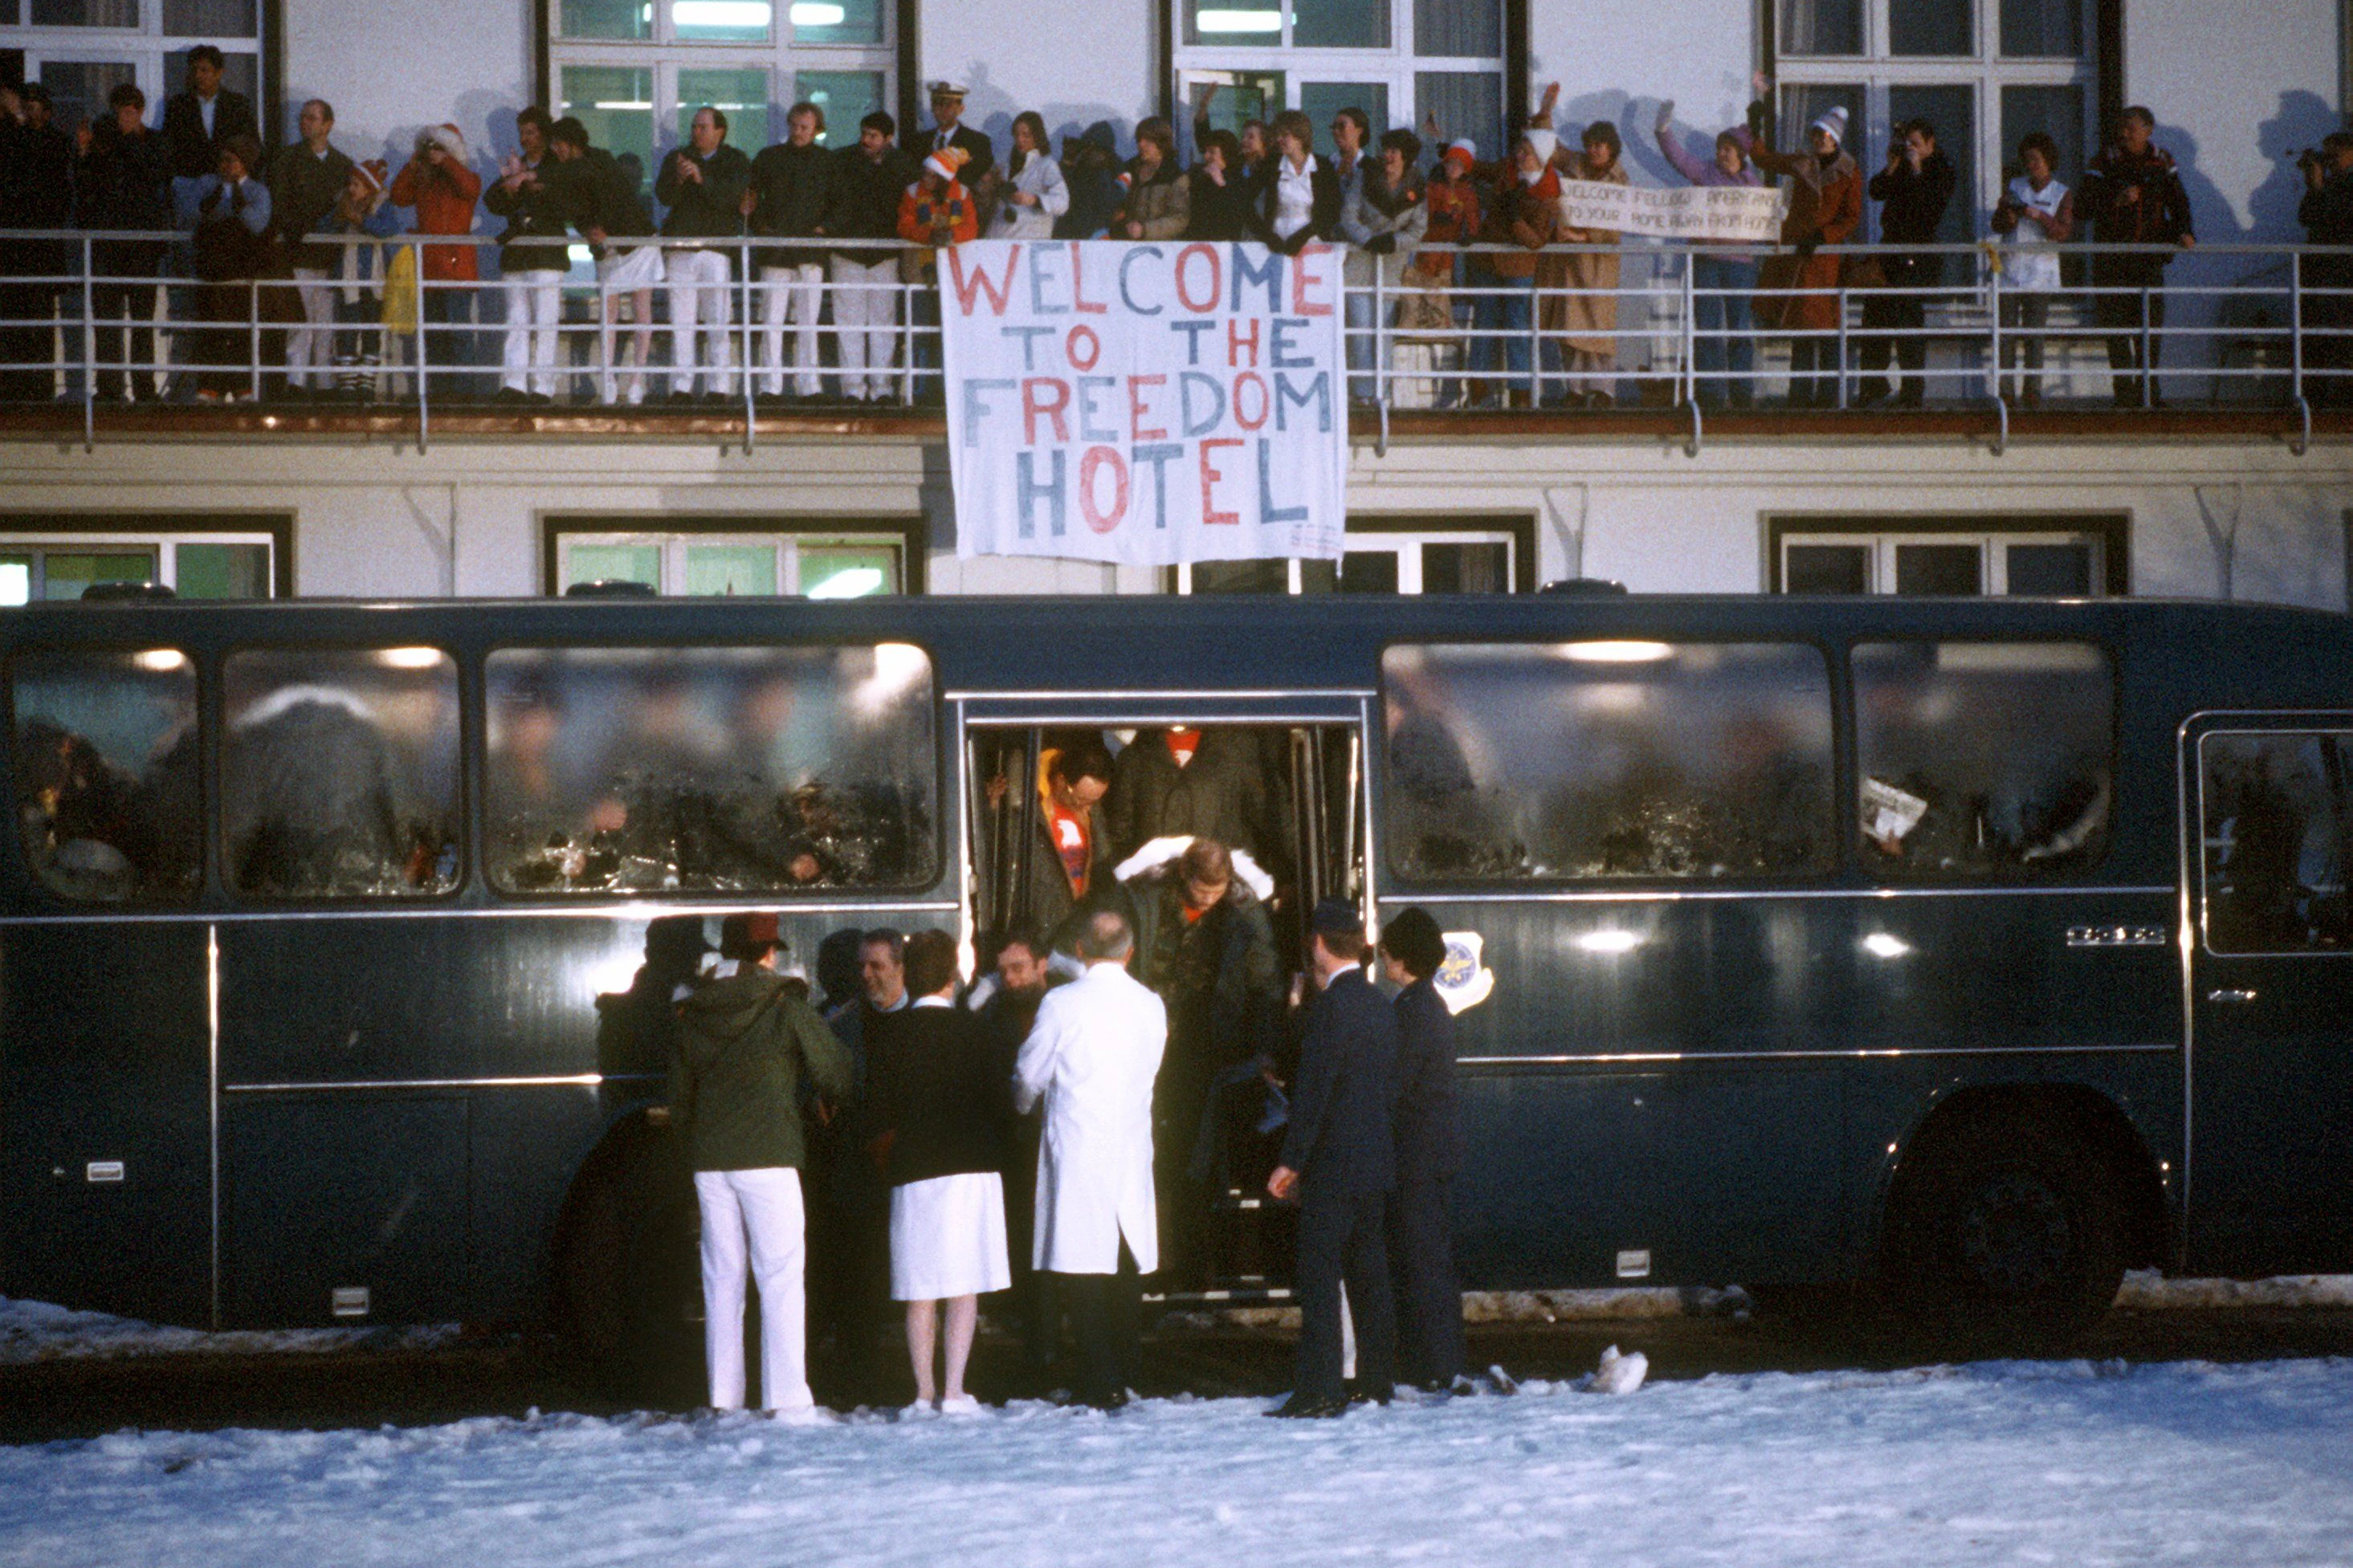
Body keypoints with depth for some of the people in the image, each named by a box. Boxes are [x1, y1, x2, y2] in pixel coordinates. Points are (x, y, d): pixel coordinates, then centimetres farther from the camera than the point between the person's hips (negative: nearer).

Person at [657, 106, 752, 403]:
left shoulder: (736, 161, 9)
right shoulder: (677, 158, 15)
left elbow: (731, 196, -8)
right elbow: (663, 196, 1)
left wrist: (702, 179, -22)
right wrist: (678, 179, -20)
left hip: (719, 247, -2)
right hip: (680, 249, 2)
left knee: (719, 320, -8)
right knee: (680, 320, -1)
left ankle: (718, 387, -5)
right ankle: (680, 387, 2)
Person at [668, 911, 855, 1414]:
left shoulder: (692, 1015, 8)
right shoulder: (786, 1010, -6)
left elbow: (679, 1102, 14)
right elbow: (835, 1076, 0)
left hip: (709, 1164, 5)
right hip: (768, 1159, -5)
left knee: (722, 1279, 9)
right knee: (780, 1278, -3)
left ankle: (724, 1397, 9)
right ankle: (785, 1397, -8)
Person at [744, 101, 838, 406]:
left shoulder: (829, 162, 10)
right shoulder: (769, 157, 11)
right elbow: (751, 197, 15)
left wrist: (824, 227, 1)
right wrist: (761, 226, 1)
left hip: (811, 251, 0)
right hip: (774, 251, 0)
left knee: (808, 320, -2)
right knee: (772, 320, -3)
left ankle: (808, 385, -1)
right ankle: (772, 386, -2)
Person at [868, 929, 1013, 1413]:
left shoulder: (891, 1034, 0)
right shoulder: (972, 1029, -3)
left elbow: (877, 1118, 1)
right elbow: (1001, 1100, -1)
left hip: (913, 1173, 2)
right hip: (971, 1168, -2)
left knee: (920, 1290, 8)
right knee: (965, 1290, 1)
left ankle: (924, 1391, 8)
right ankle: (953, 1391, -4)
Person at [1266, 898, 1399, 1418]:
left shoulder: (1331, 1005, -14)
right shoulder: (1379, 1005, 12)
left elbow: (1314, 1088, -16)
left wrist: (1291, 1161, -12)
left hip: (1335, 1163, -8)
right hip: (1378, 1161, 9)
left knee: (1319, 1277, -7)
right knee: (1369, 1274, 12)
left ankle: (1319, 1389, -10)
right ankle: (1376, 1382, 15)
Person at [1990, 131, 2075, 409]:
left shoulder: (2063, 195, 6)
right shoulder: (2015, 187, 12)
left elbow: (2064, 233, -6)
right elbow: (1997, 225, 10)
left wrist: (2041, 217, -21)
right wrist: (2008, 218, -12)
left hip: (2040, 273, -1)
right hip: (2011, 269, 1)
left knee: (2035, 335, -3)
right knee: (2006, 331, -4)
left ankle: (2032, 389, 1)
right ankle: (2006, 389, -2)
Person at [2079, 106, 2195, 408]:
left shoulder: (2162, 162, 10)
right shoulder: (2105, 162, 1)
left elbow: (2178, 202, 12)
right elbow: (2083, 206, -5)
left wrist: (2185, 232, -6)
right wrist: (2117, 200, -20)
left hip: (2150, 257, 2)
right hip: (2112, 256, -2)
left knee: (2152, 324, -1)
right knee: (2117, 327, -5)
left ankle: (2148, 389, 7)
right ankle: (2124, 391, -1)